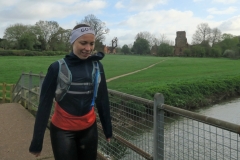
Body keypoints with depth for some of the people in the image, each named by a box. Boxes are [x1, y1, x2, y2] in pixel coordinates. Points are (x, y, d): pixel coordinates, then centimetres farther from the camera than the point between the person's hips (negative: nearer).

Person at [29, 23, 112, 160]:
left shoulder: (96, 66, -5)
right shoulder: (58, 67, -11)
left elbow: (103, 99, 1)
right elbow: (44, 104, -8)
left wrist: (108, 129, 5)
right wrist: (37, 141, -7)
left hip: (89, 128, 3)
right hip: (62, 130, -2)